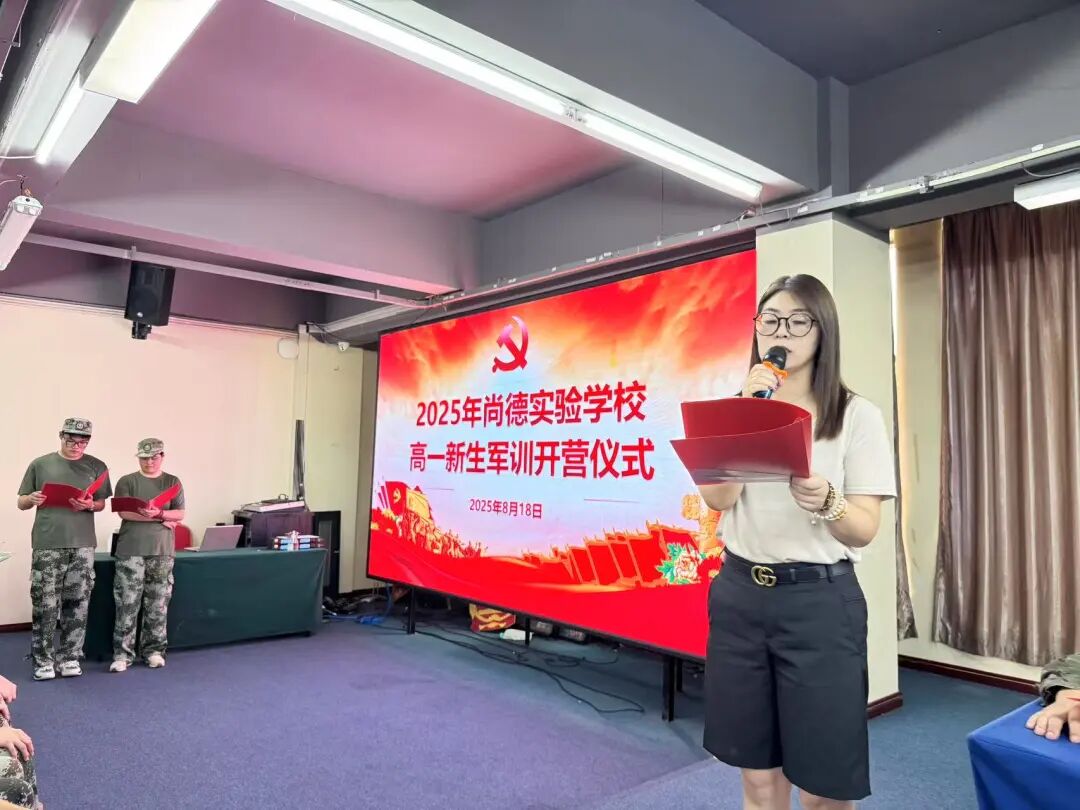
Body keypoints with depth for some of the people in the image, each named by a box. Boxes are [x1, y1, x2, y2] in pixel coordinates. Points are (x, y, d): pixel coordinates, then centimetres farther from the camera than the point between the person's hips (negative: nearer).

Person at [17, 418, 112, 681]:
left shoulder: (96, 467, 7)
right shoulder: (40, 465, 6)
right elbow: (21, 503, 11)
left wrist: (89, 505, -11)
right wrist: (32, 499, -12)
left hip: (82, 544, 1)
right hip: (47, 544, -1)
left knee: (77, 603, 4)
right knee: (45, 603, 0)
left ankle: (70, 657, 14)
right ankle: (43, 659, 11)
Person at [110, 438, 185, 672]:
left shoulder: (173, 482, 10)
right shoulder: (127, 482, 5)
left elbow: (179, 514, 4)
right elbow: (124, 513, -6)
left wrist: (159, 513, -16)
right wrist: (161, 519, -13)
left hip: (162, 550, 2)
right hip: (131, 550, -1)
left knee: (158, 604, 5)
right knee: (127, 603, -2)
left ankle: (154, 650, 14)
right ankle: (122, 653, 7)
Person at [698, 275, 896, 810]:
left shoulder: (857, 416, -3)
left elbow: (865, 530, -7)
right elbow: (716, 498, -7)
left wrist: (825, 502, -28)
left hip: (820, 601, -2)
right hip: (738, 594, 3)